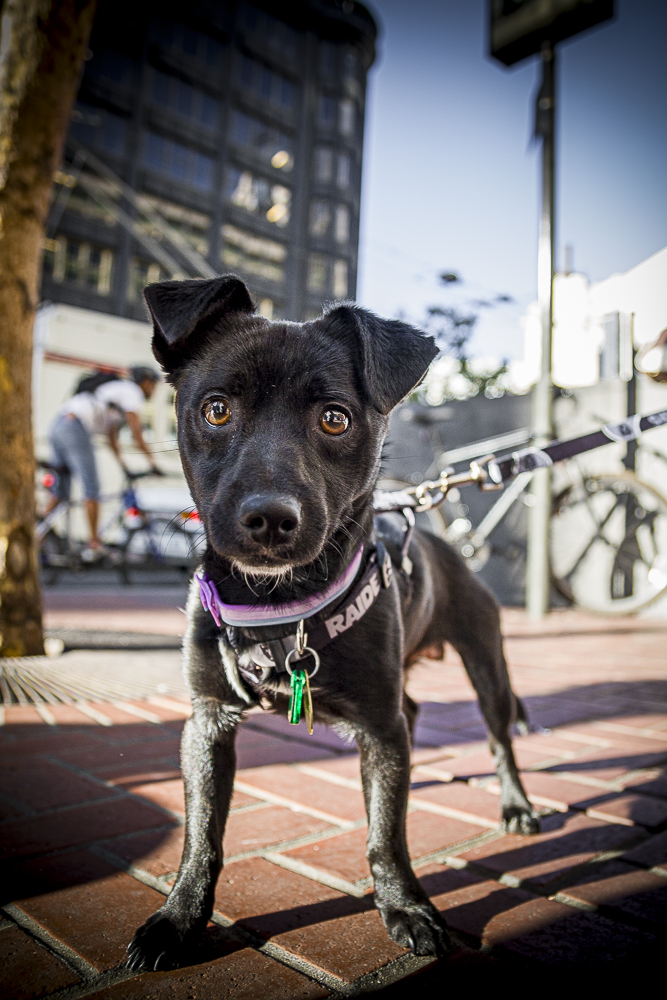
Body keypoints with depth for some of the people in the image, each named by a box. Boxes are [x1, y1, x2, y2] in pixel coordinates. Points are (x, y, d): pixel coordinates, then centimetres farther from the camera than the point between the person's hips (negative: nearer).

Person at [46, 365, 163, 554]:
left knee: (60, 489, 15)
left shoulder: (118, 391, 30)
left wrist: (123, 466, 27)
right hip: (74, 427, -10)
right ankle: (95, 544, -2)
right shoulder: (133, 391, 2)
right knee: (91, 487, -5)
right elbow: (136, 433, -6)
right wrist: (153, 463, 0)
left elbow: (112, 436, 29)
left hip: (56, 426, 10)